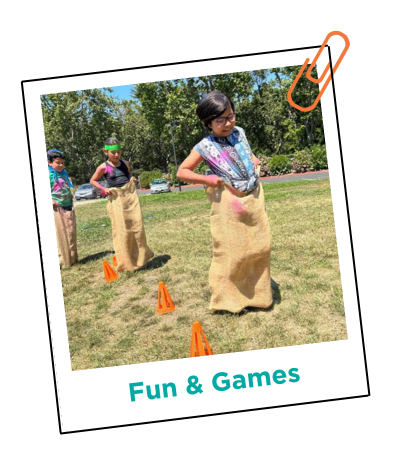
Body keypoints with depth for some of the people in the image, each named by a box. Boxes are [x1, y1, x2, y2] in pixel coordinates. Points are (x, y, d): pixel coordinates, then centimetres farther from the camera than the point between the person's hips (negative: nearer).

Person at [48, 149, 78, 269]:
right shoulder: (48, 175, -9)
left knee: (71, 234, 11)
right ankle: (61, 261, 3)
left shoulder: (64, 173, 11)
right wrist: (49, 200, -20)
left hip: (68, 208, 7)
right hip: (56, 209, -6)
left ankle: (72, 258, 22)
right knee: (59, 236, -3)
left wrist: (71, 202, 14)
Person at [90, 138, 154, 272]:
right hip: (116, 199, -3)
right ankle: (125, 262, 13)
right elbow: (92, 181, 6)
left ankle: (141, 255, 24)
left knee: (137, 226, 4)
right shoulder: (104, 167, -4)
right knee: (121, 230, 1)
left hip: (131, 196, 4)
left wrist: (133, 180, 4)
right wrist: (104, 188, -8)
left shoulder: (125, 163, 8)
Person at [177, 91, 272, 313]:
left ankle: (258, 291, 33)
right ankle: (227, 297, 18)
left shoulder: (239, 132, 3)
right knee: (232, 251, 0)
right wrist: (207, 179, -16)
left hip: (255, 197, 6)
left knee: (260, 246, 14)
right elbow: (181, 172, -5)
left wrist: (254, 159, 4)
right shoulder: (205, 147, -12)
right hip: (229, 203, -6)